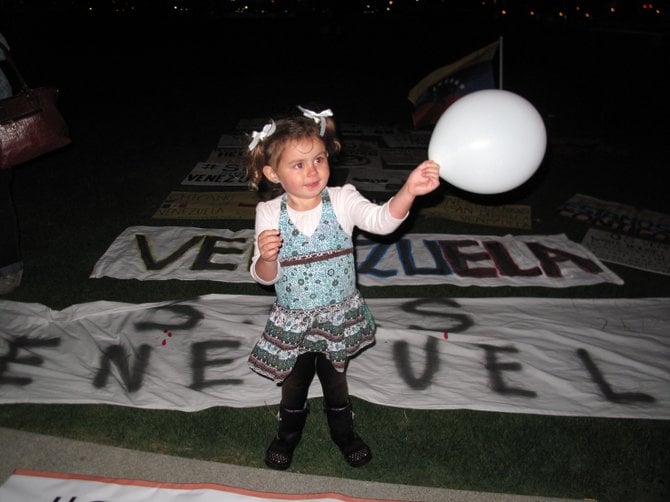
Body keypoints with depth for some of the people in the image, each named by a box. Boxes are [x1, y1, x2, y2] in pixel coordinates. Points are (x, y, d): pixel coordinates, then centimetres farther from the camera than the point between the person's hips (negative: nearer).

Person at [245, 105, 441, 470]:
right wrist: (265, 257, -34)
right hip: (292, 320, 0)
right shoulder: (269, 214, -15)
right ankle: (289, 432, 50)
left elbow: (382, 219, -35)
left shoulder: (342, 200, -17)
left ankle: (342, 430, 50)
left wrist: (409, 190, -53)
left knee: (335, 377, 21)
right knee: (294, 380, 20)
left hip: (339, 316, 0)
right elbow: (265, 277, -10)